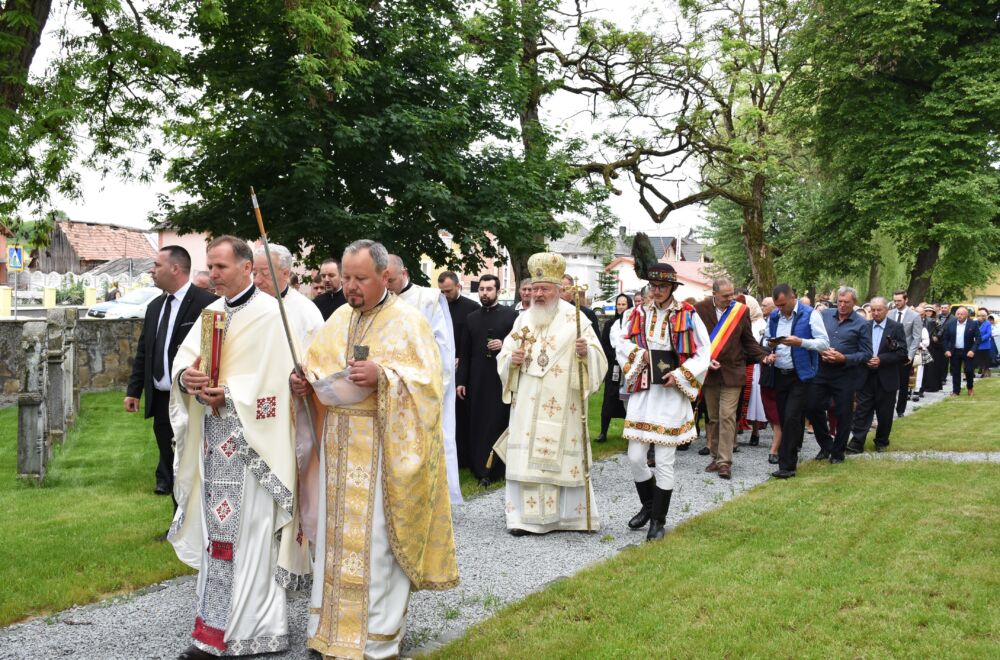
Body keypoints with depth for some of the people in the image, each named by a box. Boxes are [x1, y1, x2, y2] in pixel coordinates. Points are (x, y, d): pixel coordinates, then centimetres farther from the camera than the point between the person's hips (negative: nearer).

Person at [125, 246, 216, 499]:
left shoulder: (205, 303, -12)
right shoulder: (155, 306, 12)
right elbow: (143, 350, 17)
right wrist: (133, 391, 14)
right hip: (160, 399, 7)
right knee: (168, 456, 13)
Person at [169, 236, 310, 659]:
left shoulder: (270, 314, -10)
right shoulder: (211, 313, 13)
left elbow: (273, 377, -15)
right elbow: (184, 355, 7)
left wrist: (229, 393, -19)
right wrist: (187, 376, -14)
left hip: (251, 442, -7)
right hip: (214, 438, 7)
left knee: (246, 526, -5)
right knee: (218, 523, 11)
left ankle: (245, 626, 3)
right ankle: (218, 621, 21)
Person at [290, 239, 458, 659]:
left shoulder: (408, 321, -6)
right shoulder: (338, 320, 13)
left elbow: (428, 381, -14)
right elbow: (316, 371, 17)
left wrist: (382, 374, -26)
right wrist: (304, 382, -5)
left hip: (382, 449, -6)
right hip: (337, 447, 6)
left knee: (378, 541, -3)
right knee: (336, 535, 10)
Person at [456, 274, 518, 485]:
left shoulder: (511, 316, 1)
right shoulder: (472, 319, 13)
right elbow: (465, 353, 13)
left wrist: (504, 345, -15)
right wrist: (461, 381, 8)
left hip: (502, 379, -3)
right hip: (477, 380, 3)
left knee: (500, 422, -2)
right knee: (478, 424, 3)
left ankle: (498, 469, 6)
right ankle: (481, 469, 11)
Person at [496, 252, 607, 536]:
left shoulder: (574, 318, -2)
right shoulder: (523, 320, 11)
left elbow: (598, 357, -6)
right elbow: (504, 356, 15)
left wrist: (586, 352, -27)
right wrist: (511, 359, -7)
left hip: (562, 406, -3)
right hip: (528, 405, 4)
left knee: (564, 456, 0)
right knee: (525, 457, -1)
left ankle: (570, 514, 14)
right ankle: (524, 516, 5)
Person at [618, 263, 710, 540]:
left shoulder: (687, 315, -2)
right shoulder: (639, 314, 6)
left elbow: (703, 353, 0)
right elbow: (623, 343, 16)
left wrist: (681, 375, -11)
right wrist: (639, 354, -3)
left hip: (671, 394, -3)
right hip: (642, 392, 3)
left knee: (664, 461, 1)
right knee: (635, 457, 3)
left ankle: (658, 520, 13)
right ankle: (648, 505, 28)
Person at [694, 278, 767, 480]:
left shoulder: (741, 310, 1)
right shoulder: (700, 309, -2)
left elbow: (748, 341, 7)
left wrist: (762, 356, -8)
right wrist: (705, 360, -11)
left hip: (732, 372, -1)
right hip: (709, 372, 1)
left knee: (727, 416, -9)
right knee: (713, 418, 10)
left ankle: (725, 462, -7)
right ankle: (716, 457, 22)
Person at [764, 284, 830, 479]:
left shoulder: (810, 315, -7)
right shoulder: (774, 316, 10)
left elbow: (824, 343, -10)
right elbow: (768, 341, 22)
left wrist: (800, 342, -23)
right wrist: (769, 351, -1)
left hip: (800, 376, -6)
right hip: (779, 374, 6)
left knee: (791, 418, -11)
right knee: (784, 418, 11)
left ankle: (787, 465, -8)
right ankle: (791, 453, 27)